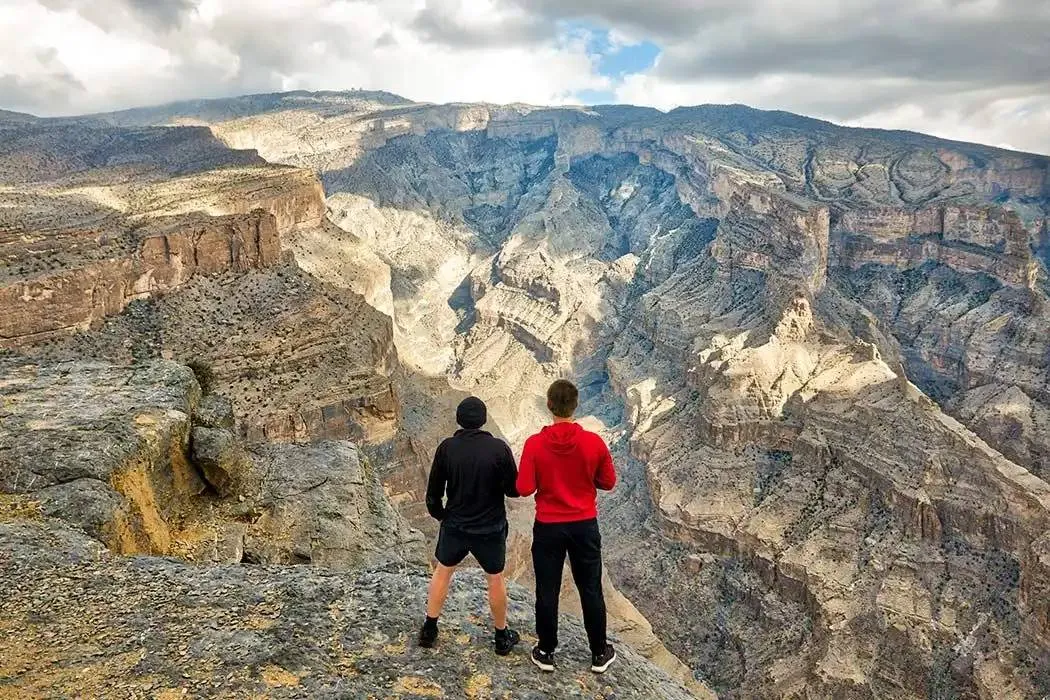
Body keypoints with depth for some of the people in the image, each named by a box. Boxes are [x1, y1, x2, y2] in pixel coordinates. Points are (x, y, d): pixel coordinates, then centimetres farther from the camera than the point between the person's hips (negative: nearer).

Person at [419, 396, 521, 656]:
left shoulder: (447, 448, -12)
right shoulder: (499, 448, -18)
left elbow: (434, 491, -5)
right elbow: (513, 490, -11)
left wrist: (440, 514, 14)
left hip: (455, 525, 2)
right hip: (491, 528, -1)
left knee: (442, 572, 23)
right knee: (495, 579, 17)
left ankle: (429, 630, 31)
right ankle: (502, 637, 30)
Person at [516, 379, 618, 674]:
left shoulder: (535, 444, -15)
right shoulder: (594, 442, -12)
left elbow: (524, 489, -13)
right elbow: (608, 482, -1)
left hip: (548, 527, -1)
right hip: (585, 526, 1)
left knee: (547, 591, 14)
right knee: (591, 590, 15)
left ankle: (546, 652, 27)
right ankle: (599, 654, 27)